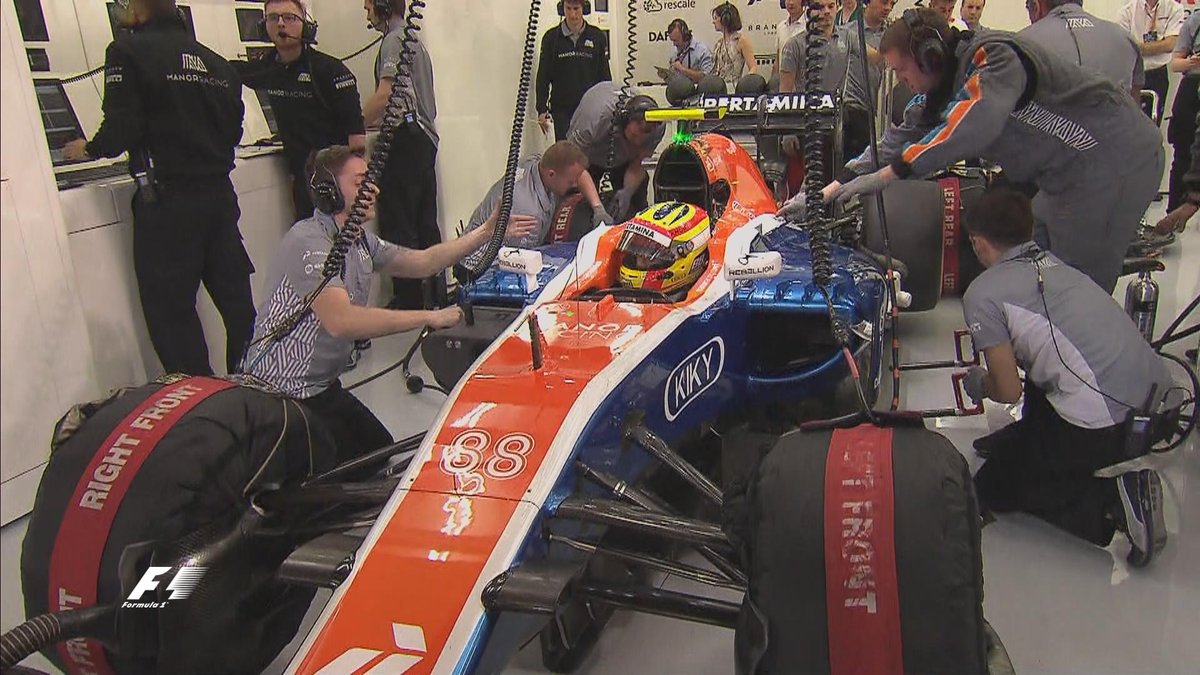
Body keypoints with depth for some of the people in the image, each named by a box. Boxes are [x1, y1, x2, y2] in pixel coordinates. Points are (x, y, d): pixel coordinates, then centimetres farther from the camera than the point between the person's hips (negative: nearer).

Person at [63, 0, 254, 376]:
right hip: (219, 192, 6)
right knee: (235, 296, 13)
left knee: (170, 308, 3)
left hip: (168, 200, -6)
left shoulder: (128, 52, -7)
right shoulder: (216, 62, 10)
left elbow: (120, 129, -13)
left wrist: (90, 149, 7)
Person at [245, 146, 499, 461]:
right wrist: (429, 317, -34)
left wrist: (487, 232, 5)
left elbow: (423, 262, 12)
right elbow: (341, 321, -37)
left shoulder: (359, 240, 6)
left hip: (323, 386, 10)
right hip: (284, 395, -10)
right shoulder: (309, 241, -24)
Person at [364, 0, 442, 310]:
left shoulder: (394, 40, -8)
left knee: (398, 225, -7)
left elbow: (385, 95, -18)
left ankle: (408, 300, -5)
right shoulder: (414, 39, 22)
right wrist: (375, 119, 22)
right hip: (425, 136, 10)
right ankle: (434, 292, 18)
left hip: (405, 139, -10)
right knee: (425, 219, 12)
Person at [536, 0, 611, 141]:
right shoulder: (551, 38, 2)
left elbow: (605, 76, 9)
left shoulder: (598, 37, 4)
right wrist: (542, 110, -1)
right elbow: (543, 78, 5)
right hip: (562, 110, 0)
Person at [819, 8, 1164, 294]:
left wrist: (891, 171, -38)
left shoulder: (993, 54, -22)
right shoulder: (940, 90, 6)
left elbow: (977, 121, -39)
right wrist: (832, 189, 1)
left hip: (1114, 157, -9)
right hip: (1070, 171, 10)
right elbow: (898, 139, 7)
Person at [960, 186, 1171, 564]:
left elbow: (1009, 391, -2)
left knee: (994, 490, 11)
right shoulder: (1054, 263, 18)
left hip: (1105, 421, -8)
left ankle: (1111, 499, -3)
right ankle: (1027, 437, 29)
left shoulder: (982, 293, -4)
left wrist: (979, 385, 21)